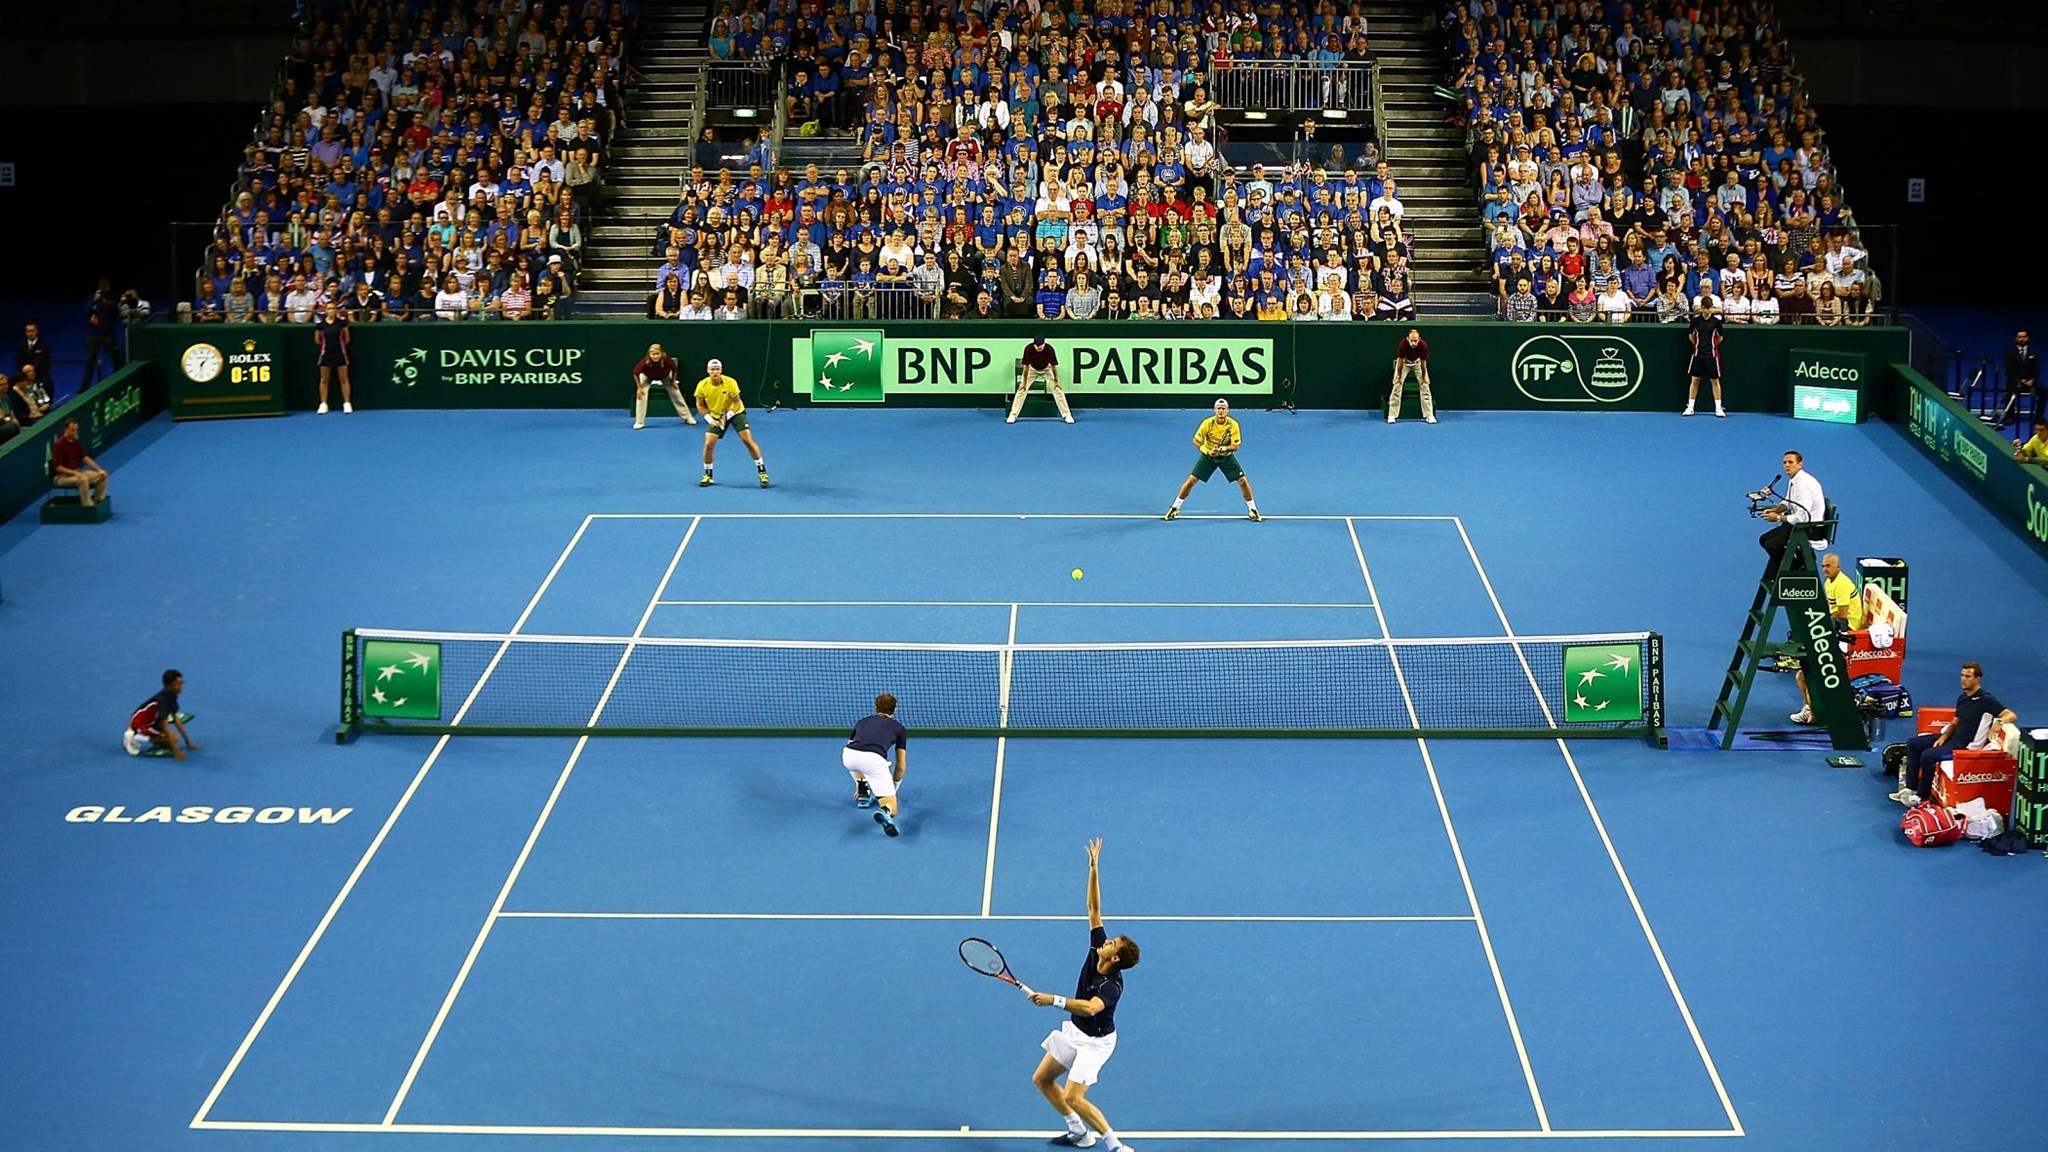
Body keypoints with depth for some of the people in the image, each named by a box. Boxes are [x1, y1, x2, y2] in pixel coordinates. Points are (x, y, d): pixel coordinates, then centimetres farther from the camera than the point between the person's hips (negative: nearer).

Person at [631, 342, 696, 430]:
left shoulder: (667, 361, -41)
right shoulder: (645, 362, -43)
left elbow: (674, 370, -16)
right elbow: (635, 373, -23)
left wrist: (673, 381, -5)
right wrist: (639, 387, -19)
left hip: (665, 376, 1)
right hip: (647, 376, -1)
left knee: (676, 393, 8)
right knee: (641, 395, -16)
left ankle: (687, 417, 26)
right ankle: (639, 422, -2)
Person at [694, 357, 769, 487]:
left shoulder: (731, 383, -25)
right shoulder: (702, 386, -18)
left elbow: (737, 403, -16)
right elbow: (700, 406, -4)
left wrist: (727, 416, -30)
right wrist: (709, 419, -18)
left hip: (735, 412, -2)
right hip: (716, 416, 2)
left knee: (748, 440, -15)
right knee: (708, 444, -11)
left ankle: (762, 472, -4)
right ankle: (708, 475, 9)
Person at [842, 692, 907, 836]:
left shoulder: (862, 722, 35)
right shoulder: (899, 728, 27)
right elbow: (900, 766, 29)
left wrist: (858, 784, 57)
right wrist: (893, 788, 46)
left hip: (847, 755, 3)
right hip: (873, 759, -3)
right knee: (893, 810, 5)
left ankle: (863, 793, 33)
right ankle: (885, 812, -30)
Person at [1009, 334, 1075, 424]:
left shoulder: (1049, 349, -33)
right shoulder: (1028, 349, -32)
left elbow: (1053, 366, -20)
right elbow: (1026, 366, -22)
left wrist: (1056, 380, -13)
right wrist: (1024, 382, -18)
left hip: (1046, 369, 0)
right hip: (1032, 369, 0)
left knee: (1058, 390, -9)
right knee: (1021, 390, -11)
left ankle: (1067, 415, -1)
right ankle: (1013, 416, -3)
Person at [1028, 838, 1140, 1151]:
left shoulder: (1112, 985, -31)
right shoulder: (1096, 950, -10)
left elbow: (1090, 1008, -51)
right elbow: (1094, 909, -6)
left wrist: (1054, 1000, -55)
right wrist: (1094, 868, -12)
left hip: (1095, 1041, -9)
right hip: (1073, 1032, 9)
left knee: (1074, 1098, -15)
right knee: (1042, 1080, 15)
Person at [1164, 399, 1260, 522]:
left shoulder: (1233, 425, -20)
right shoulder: (1207, 423, -20)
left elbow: (1235, 446, -17)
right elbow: (1196, 441, -11)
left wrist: (1222, 449, -36)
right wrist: (1207, 451, -26)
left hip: (1227, 456, 0)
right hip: (1208, 455, 0)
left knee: (1243, 481, -8)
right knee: (1191, 481, -8)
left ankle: (1252, 510, 11)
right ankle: (1175, 508, 7)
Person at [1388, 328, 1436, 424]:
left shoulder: (1423, 345, -34)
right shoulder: (1403, 344, -36)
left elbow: (1423, 362, -20)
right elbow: (1400, 361, -23)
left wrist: (1424, 377, -10)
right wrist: (1399, 376, -14)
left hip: (1418, 362, 1)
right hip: (1404, 361, -1)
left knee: (1425, 386, -10)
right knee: (1397, 386, -12)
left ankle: (1429, 416, -5)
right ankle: (1392, 416, -7)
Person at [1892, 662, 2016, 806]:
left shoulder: (1986, 700, -15)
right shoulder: (1962, 698, 12)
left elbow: (2011, 716, -21)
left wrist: (1997, 723, -40)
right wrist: (1943, 737, 2)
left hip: (1966, 745, -10)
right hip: (1952, 736, 10)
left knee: (1928, 756, -26)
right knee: (1913, 743, 7)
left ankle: (1921, 796, -9)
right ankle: (1911, 787, 4)